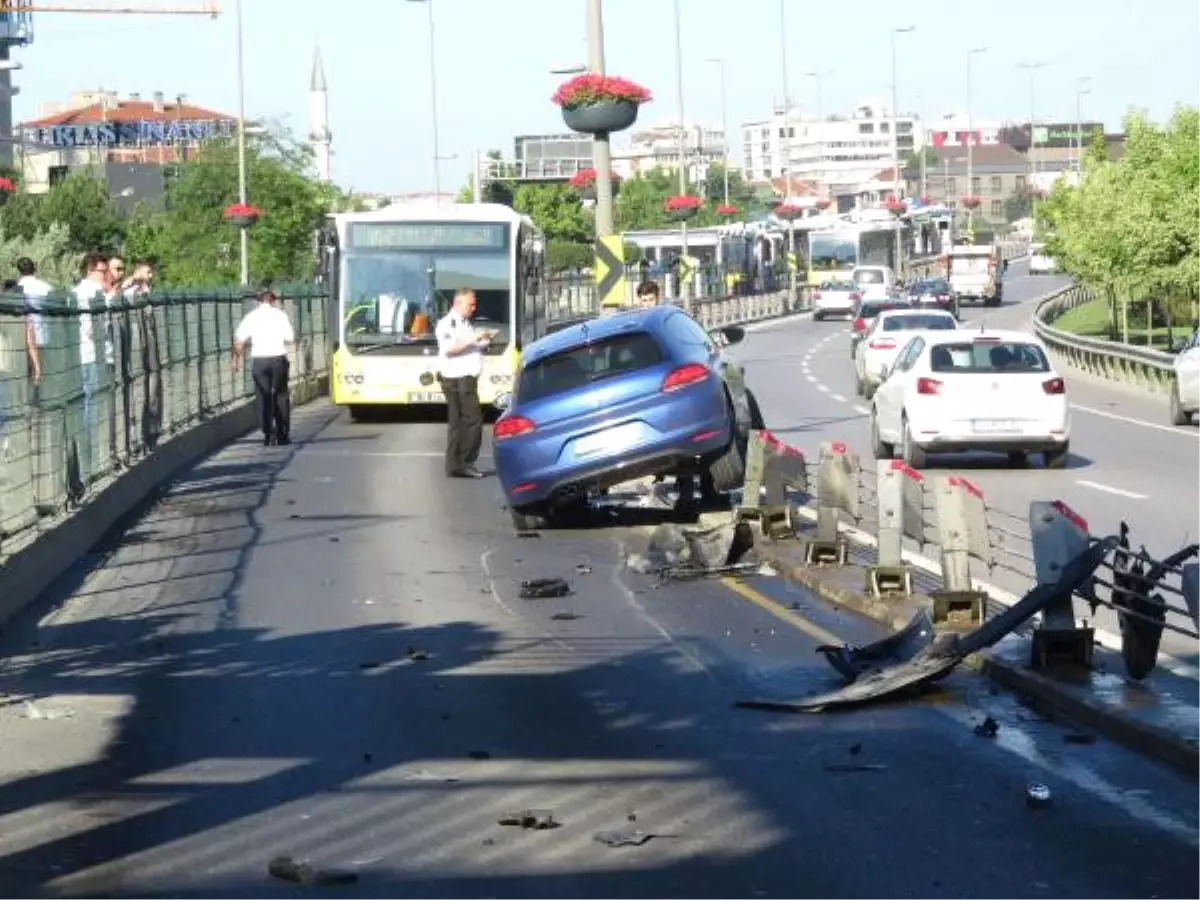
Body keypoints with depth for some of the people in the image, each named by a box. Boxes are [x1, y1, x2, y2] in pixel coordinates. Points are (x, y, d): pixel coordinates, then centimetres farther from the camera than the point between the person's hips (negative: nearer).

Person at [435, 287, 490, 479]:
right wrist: (471, 339, -24)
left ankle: (455, 466, 10)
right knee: (473, 421, -12)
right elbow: (448, 349, -23)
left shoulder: (466, 324, 21)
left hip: (467, 379, 9)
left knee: (458, 423, 9)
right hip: (456, 379, -9)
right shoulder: (447, 323, -9)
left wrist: (483, 343, 8)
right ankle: (464, 463, -8)